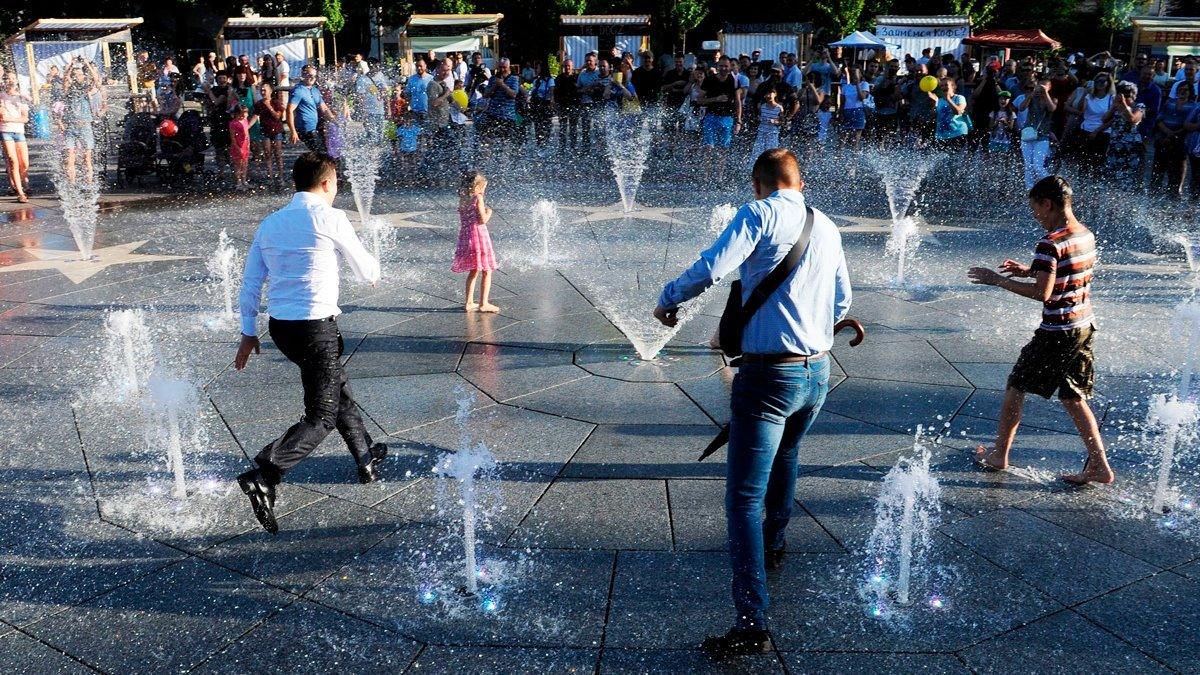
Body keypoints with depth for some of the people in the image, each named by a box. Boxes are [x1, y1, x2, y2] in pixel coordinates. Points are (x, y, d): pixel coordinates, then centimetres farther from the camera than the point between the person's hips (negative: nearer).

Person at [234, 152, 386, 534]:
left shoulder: (269, 223, 9)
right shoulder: (329, 218, -9)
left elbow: (250, 283, 10)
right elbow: (367, 272, 1)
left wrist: (248, 332, 16)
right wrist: (374, 273, 24)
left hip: (279, 327, 8)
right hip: (315, 327, -8)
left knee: (338, 389, 26)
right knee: (321, 418, -2)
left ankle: (366, 461, 41)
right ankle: (262, 478, -19)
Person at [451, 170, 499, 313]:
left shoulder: (462, 199, 10)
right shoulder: (478, 198, -11)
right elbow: (483, 220, -16)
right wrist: (488, 212, 3)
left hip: (465, 237, 8)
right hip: (478, 236, -7)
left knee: (473, 272, 19)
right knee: (487, 272, 0)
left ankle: (469, 302, 20)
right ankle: (484, 303, -2)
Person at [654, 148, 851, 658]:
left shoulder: (759, 215, -9)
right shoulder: (828, 228, 11)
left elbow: (710, 268, -22)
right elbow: (841, 304, 20)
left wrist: (666, 301, -5)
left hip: (768, 374, -7)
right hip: (818, 371, 8)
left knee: (744, 497, -6)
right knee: (785, 458, 32)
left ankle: (752, 625, -8)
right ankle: (773, 546, 54)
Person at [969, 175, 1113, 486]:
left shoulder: (1050, 243, -20)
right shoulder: (1087, 236, 7)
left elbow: (1042, 294, -25)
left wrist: (999, 280, -17)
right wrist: (1029, 271, 15)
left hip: (1056, 332, -8)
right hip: (1085, 326, 8)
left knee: (1016, 388, 9)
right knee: (1074, 398, 15)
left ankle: (999, 455, 21)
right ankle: (1099, 466, 13)